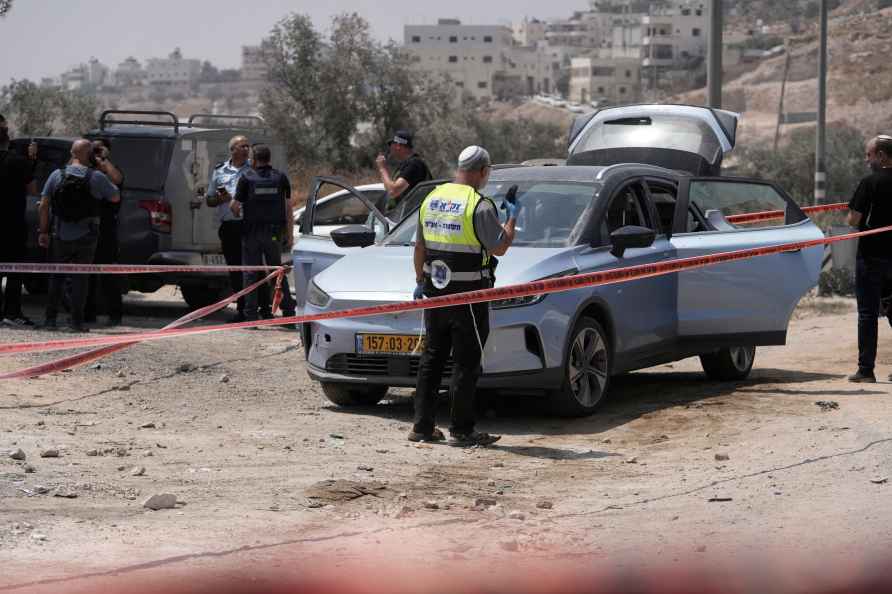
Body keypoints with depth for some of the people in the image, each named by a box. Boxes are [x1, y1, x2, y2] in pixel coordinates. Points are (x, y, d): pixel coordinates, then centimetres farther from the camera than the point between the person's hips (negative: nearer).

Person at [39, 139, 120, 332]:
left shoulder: (57, 175, -2)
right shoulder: (97, 177, -8)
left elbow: (44, 205, -3)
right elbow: (116, 198, 4)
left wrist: (43, 231, 4)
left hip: (61, 236, 2)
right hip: (86, 237, -2)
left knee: (56, 277, 12)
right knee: (80, 278, 2)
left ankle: (50, 318, 11)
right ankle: (76, 321, -1)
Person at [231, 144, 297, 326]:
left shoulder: (246, 178, -5)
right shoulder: (281, 178, 2)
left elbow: (235, 206, -7)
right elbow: (288, 208, 2)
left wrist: (238, 214, 17)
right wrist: (290, 235, 6)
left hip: (252, 231, -2)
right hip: (274, 233, 2)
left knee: (251, 273, 4)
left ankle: (251, 315, 0)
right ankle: (289, 310, 7)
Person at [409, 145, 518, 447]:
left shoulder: (432, 198, 8)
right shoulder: (480, 206, -14)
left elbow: (420, 247, 14)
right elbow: (499, 247, -11)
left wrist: (420, 280, 24)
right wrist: (511, 218, 4)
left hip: (434, 290, 7)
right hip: (468, 295, -7)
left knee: (432, 357, 14)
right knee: (466, 363, 0)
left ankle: (422, 425, 15)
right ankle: (461, 430, 2)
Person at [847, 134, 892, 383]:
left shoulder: (871, 182, -12)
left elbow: (853, 219, -15)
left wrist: (857, 217, 6)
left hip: (871, 256, -5)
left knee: (868, 314, 0)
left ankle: (866, 369, -1)